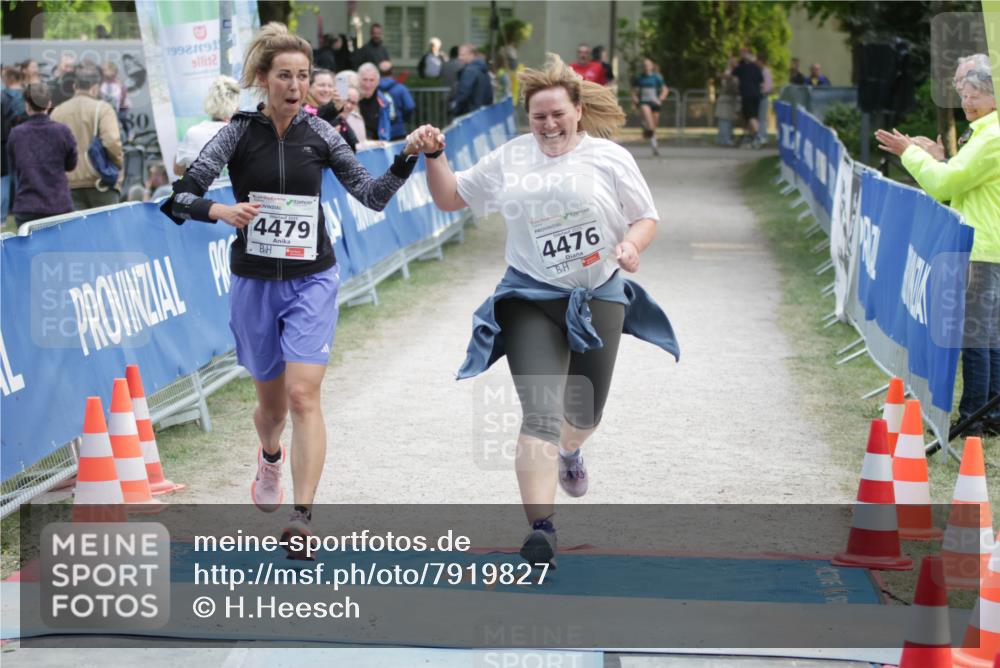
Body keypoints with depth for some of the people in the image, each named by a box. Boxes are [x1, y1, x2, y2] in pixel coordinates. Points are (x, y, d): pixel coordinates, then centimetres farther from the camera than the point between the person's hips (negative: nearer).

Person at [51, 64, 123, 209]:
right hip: (100, 181, -3)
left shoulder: (57, 112, 7)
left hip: (70, 184, 3)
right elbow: (112, 141, -18)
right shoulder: (102, 108, -6)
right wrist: (118, 162, -2)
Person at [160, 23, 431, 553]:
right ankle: (270, 459, 49)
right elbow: (179, 197, -11)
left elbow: (373, 195, 2)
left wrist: (406, 160, -14)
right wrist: (220, 211, -30)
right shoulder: (238, 133, -7)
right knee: (271, 404, 13)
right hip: (254, 283, 0)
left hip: (312, 280, 0)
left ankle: (303, 516, -21)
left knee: (303, 394, -17)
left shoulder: (318, 134, -2)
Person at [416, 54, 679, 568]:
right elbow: (449, 198, 14)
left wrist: (632, 244, -17)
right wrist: (434, 156, -3)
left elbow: (646, 217, 4)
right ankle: (541, 529, -24)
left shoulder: (609, 157, 0)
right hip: (531, 299, -1)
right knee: (540, 413, -18)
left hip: (598, 298, 1)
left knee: (584, 413, 16)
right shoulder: (510, 159, 5)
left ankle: (569, 452, 55)